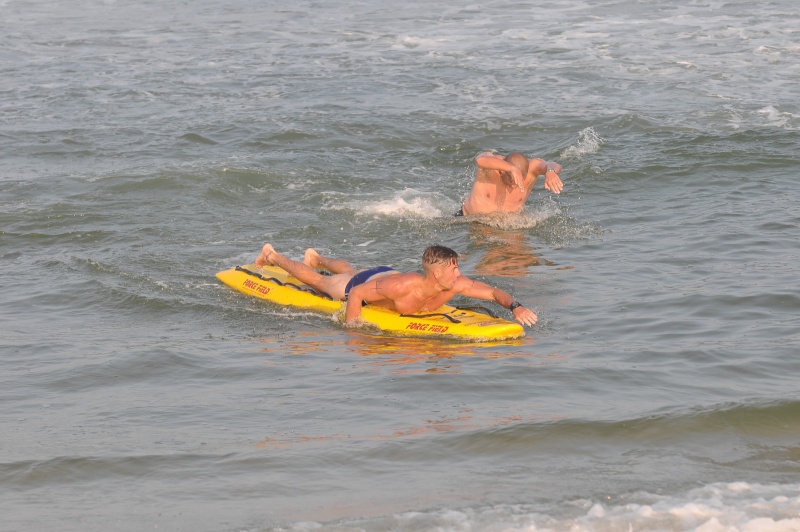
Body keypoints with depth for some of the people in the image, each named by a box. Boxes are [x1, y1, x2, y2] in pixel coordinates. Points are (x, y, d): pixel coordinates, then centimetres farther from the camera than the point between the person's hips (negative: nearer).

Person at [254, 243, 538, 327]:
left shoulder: (455, 285, -34)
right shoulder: (402, 287, -48)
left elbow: (494, 292, -29)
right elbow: (357, 293, -38)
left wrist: (515, 306, -47)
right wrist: (351, 329, -38)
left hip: (386, 273, 5)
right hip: (361, 285, -5)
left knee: (348, 270, 38)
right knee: (319, 281, 24)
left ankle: (317, 258, 69)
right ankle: (273, 256, 48)